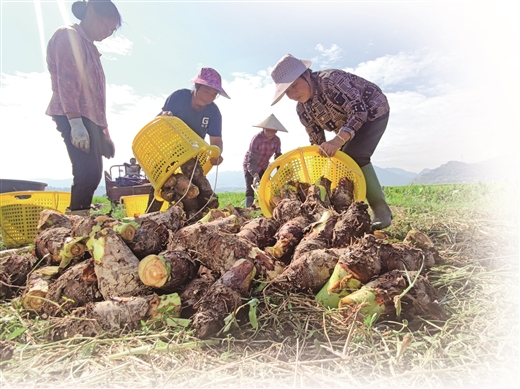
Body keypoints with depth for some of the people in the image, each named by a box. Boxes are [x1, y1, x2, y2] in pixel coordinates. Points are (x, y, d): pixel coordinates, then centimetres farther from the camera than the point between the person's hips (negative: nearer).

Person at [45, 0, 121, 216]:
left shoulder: (89, 47, 25)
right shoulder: (67, 35, 0)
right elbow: (65, 81, -13)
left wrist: (103, 133, 15)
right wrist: (76, 123, -23)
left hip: (90, 118, 9)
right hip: (73, 117, -8)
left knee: (92, 174, 4)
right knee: (87, 173, -16)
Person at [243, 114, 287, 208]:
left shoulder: (277, 140, -16)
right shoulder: (257, 139, -30)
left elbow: (278, 157, -6)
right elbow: (252, 160, -36)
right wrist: (255, 175, -48)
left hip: (264, 167, 5)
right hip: (250, 166, -5)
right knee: (250, 189, -12)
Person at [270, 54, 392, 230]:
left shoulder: (331, 80, -32)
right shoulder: (302, 109, -11)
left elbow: (359, 111, -38)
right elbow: (316, 141, -4)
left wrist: (338, 140, -52)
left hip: (373, 112, -7)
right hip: (346, 126, 8)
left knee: (355, 156, -27)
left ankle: (382, 211, -16)